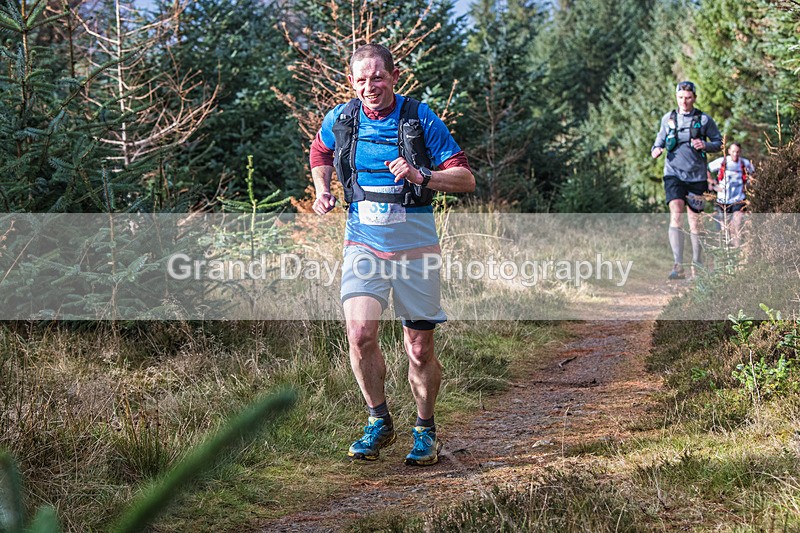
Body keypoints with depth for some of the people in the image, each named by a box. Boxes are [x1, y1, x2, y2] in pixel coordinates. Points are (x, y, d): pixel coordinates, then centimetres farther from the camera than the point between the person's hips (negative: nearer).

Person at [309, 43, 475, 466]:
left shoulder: (420, 119, -7)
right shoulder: (340, 120, 2)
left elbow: (466, 179, -6)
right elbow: (320, 153, 25)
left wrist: (421, 176, -23)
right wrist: (322, 191, 7)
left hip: (414, 245, -1)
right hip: (363, 243, 2)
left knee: (419, 348, 3)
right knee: (360, 332, -18)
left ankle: (425, 430, 26)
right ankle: (378, 421, 4)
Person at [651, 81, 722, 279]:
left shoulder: (704, 120, 1)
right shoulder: (668, 119, 7)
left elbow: (719, 142, 7)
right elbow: (660, 140, 19)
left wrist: (705, 145, -13)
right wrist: (656, 149, -4)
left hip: (696, 176, 0)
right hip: (673, 174, 0)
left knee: (694, 220, 4)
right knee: (676, 216, -16)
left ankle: (697, 265, 18)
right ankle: (678, 266, -21)